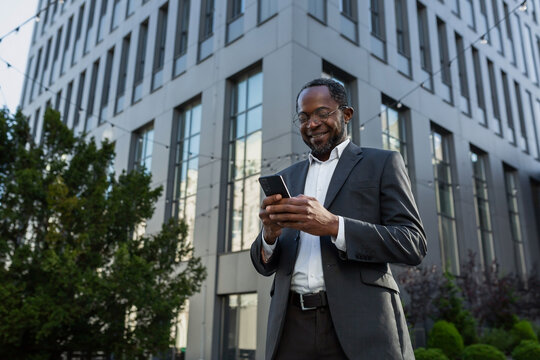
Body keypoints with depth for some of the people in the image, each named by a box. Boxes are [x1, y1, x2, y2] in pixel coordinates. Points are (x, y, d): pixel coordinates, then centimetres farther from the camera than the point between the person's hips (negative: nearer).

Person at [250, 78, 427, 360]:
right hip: (292, 329, 4)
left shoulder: (382, 164, 5)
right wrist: (270, 234, -9)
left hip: (360, 327, -3)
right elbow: (265, 266, 15)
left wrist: (333, 226, -19)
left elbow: (413, 244, -6)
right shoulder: (287, 178, 15)